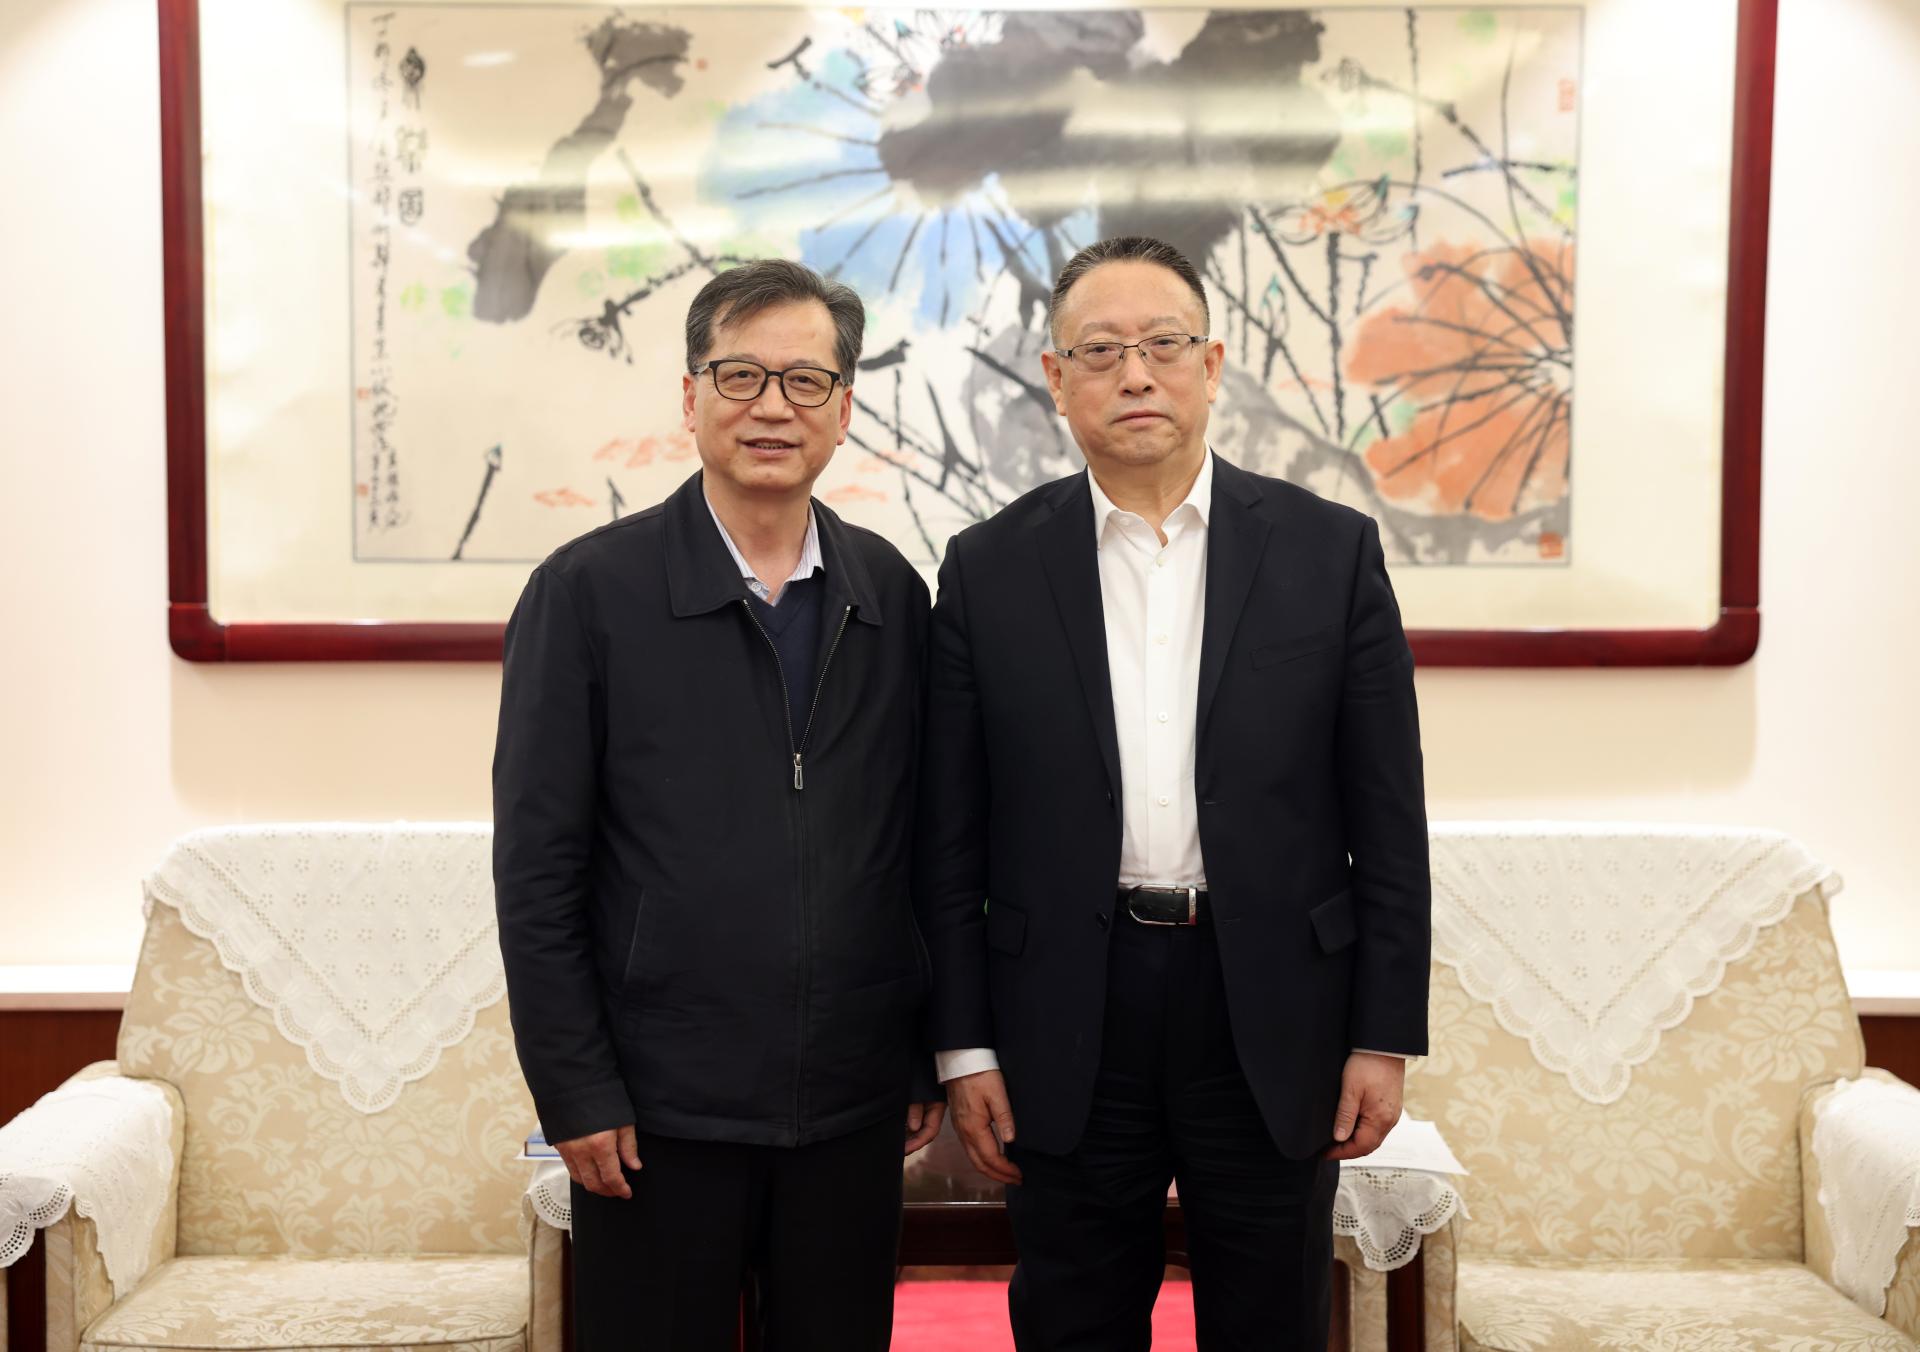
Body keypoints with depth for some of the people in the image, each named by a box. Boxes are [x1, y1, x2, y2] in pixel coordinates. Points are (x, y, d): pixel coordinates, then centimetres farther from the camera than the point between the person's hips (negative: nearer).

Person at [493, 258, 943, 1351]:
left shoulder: (892, 594, 5)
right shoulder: (588, 593, -6)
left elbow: (918, 841, 9)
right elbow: (537, 870, -6)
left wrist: (929, 1057, 7)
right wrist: (575, 1094, -8)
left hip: (854, 1104, 3)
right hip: (661, 1108, -3)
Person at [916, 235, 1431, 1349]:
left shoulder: (1331, 550, 1)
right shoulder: (990, 571, 1)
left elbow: (1388, 820, 1)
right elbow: (953, 840, 3)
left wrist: (1385, 1038, -1)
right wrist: (965, 1046, 0)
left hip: (1274, 1018, 0)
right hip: (1071, 1032, 0)